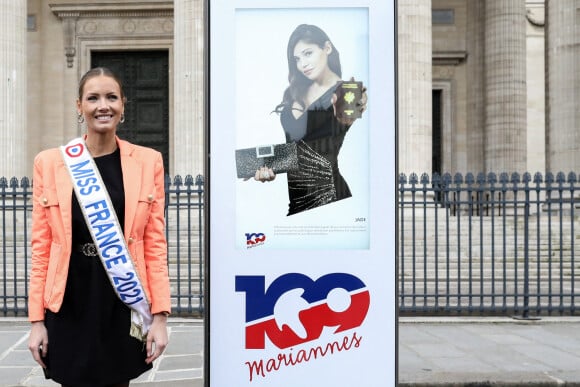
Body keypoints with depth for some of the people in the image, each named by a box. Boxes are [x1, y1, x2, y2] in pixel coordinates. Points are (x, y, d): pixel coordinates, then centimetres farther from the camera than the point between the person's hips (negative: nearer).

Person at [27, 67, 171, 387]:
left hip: (125, 306, 0)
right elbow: (41, 247, 2)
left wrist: (160, 315, -4)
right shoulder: (49, 163, 1)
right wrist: (36, 320, 0)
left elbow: (156, 245, 0)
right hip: (69, 308, 0)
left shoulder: (148, 162, 0)